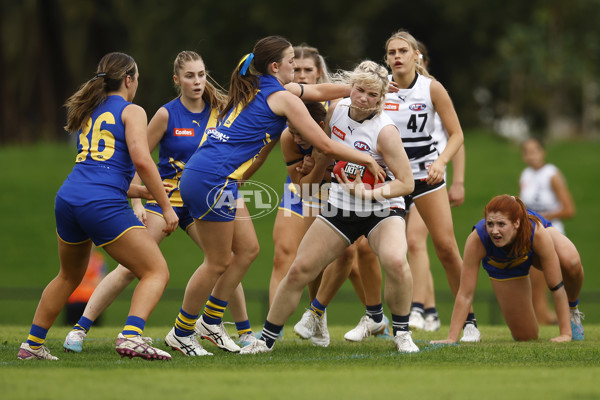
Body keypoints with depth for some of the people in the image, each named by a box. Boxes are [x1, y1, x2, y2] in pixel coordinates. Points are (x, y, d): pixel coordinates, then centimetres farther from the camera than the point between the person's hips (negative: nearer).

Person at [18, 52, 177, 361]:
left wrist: (141, 192, 36)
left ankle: (32, 345, 30)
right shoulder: (131, 112, 4)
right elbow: (141, 161, -10)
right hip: (104, 206, -7)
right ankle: (131, 336, -23)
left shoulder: (88, 112, 25)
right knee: (157, 271, -1)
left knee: (69, 277, 28)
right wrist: (166, 206, -5)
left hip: (68, 197, 7)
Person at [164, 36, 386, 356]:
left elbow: (320, 91, 31)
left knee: (247, 249, 14)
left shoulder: (261, 87, 19)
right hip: (213, 180, -9)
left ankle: (210, 321, 19)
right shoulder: (283, 98, -7)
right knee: (218, 263, 1)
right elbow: (325, 145, -3)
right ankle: (180, 333, 10)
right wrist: (366, 159, 9)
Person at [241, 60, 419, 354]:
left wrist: (368, 193, -29)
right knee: (299, 271, -1)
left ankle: (401, 333, -11)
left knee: (395, 262, -32)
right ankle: (267, 338, 14)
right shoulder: (336, 109, -4)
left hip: (382, 209, -5)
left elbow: (406, 183, -19)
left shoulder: (384, 131, -21)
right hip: (339, 208, 5)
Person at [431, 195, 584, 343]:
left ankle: (571, 309, -3)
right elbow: (465, 294, -33)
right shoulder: (477, 240, -41)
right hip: (501, 264, 0)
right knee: (525, 337, 0)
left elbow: (556, 286, -35)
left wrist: (565, 333, -36)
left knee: (571, 262, -35)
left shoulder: (537, 231, -42)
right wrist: (451, 338, -34)